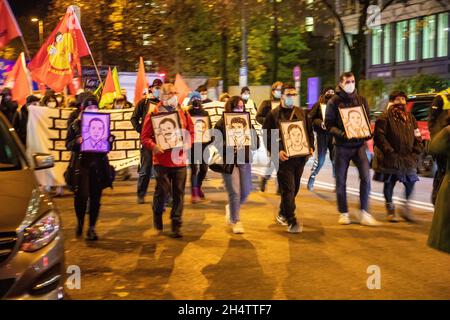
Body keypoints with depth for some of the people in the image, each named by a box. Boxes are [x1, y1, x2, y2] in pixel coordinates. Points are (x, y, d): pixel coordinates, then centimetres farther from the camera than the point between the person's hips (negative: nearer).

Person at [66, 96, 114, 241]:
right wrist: (77, 142, -18)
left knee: (95, 197, 3)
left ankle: (92, 228, 14)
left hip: (99, 164, 2)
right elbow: (68, 144, 2)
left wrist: (110, 140, -7)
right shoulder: (76, 125, 6)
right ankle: (80, 222, 17)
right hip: (81, 163, -2)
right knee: (81, 195, -9)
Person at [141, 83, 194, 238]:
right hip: (162, 160, -3)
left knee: (179, 193, 3)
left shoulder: (183, 113, 9)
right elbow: (145, 137, -2)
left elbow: (191, 132, 16)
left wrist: (187, 144, -3)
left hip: (180, 160, 3)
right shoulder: (153, 115, -1)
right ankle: (157, 213, 30)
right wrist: (153, 146, -20)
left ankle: (176, 225, 13)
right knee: (162, 190, -2)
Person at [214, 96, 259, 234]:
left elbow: (255, 142, 6)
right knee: (234, 192, -5)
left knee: (245, 191, 6)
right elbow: (217, 143, -6)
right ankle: (236, 221, 11)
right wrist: (230, 146, -20)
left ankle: (231, 208, 35)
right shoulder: (221, 124, -1)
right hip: (228, 161, -4)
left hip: (245, 160, 4)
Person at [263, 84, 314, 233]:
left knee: (294, 188, 13)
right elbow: (267, 136, -6)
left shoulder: (301, 113, 15)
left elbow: (310, 132, 19)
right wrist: (277, 151, -18)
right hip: (284, 157, -5)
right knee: (288, 189, -9)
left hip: (300, 157, 6)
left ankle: (282, 214, 31)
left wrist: (310, 147, 3)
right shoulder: (273, 114, -1)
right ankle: (291, 221, -6)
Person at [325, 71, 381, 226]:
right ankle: (344, 213, 19)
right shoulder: (334, 102, -2)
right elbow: (329, 124, -5)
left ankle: (364, 213, 0)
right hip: (342, 145, -2)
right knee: (341, 181, 5)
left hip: (359, 144, 2)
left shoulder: (361, 100, 9)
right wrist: (341, 134, -22)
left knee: (366, 176, -11)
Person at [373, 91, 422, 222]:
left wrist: (415, 152, 3)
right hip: (390, 159, -5)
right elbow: (379, 135, -11)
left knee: (410, 182, 3)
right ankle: (390, 210, 19)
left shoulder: (410, 118, 13)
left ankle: (406, 208, 19)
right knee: (389, 184, 4)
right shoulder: (385, 117, -5)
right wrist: (388, 150, -15)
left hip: (408, 158, 5)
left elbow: (417, 137, 16)